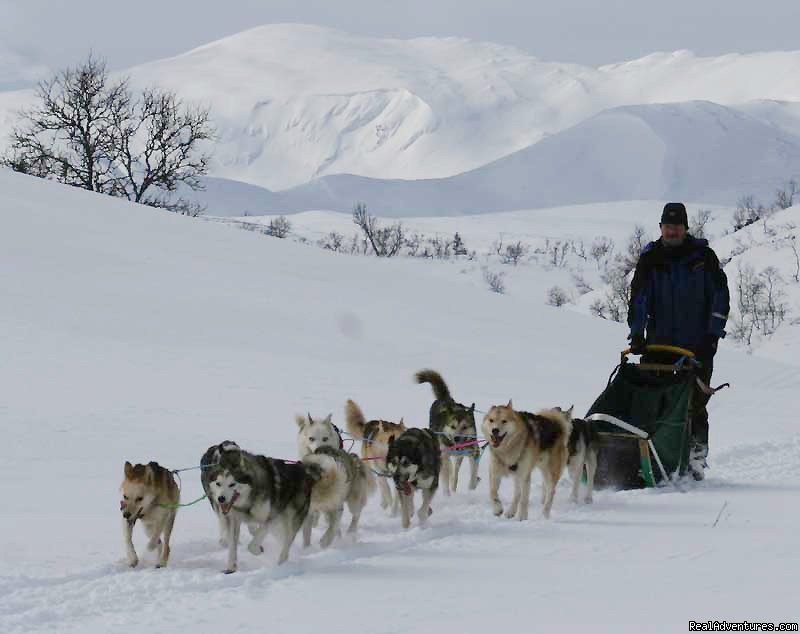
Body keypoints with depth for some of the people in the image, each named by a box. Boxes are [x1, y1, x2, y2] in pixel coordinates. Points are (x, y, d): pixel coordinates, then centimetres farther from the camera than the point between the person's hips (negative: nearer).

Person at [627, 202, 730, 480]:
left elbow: (720, 296, 2)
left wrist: (713, 334, -5)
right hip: (659, 342, 2)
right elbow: (638, 298, -2)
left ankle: (696, 457, 1)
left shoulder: (703, 256, 2)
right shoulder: (650, 259, 4)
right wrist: (637, 333, -13)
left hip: (697, 344, -2)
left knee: (695, 405, -5)